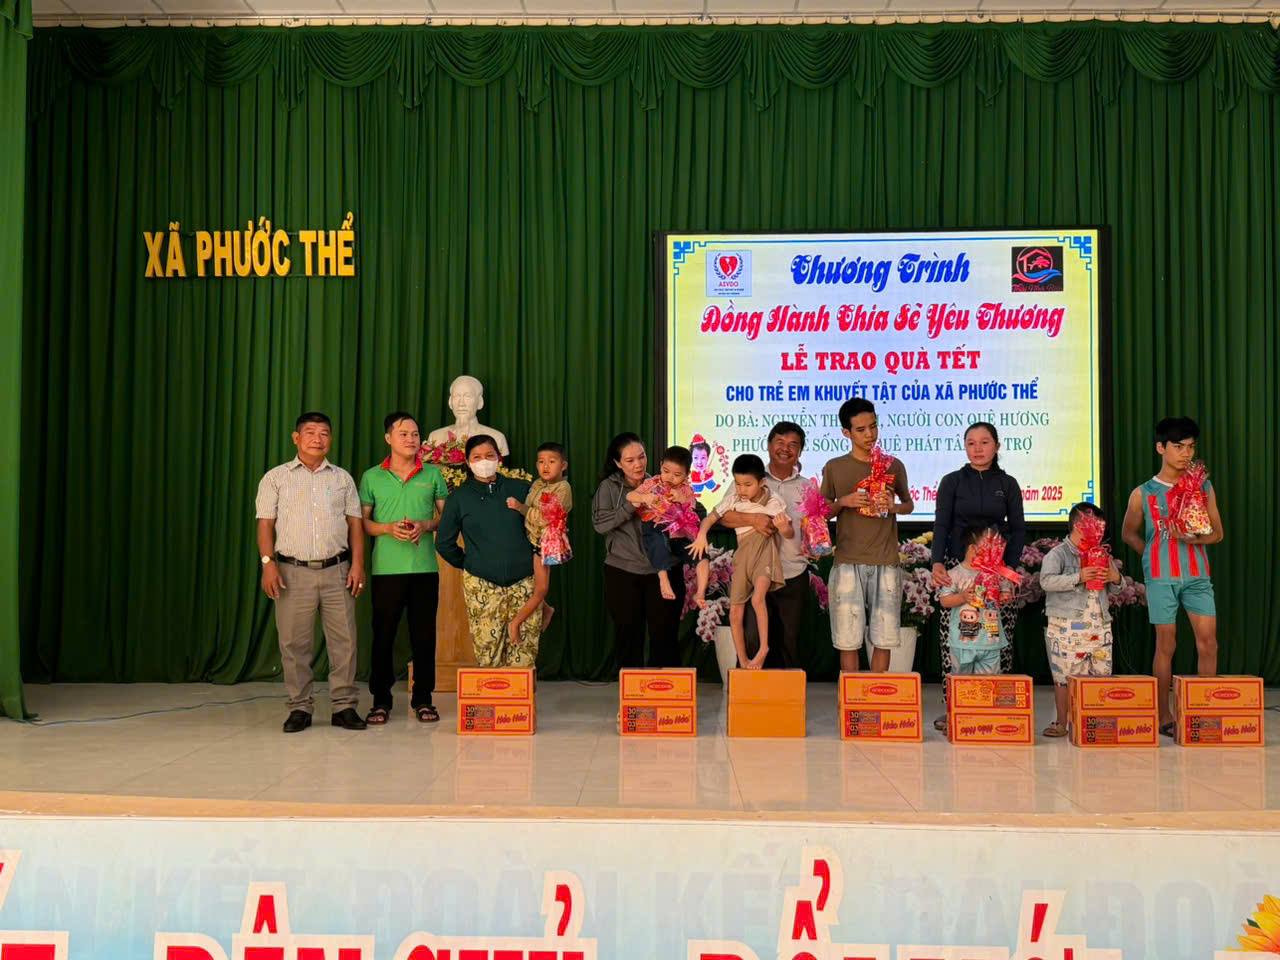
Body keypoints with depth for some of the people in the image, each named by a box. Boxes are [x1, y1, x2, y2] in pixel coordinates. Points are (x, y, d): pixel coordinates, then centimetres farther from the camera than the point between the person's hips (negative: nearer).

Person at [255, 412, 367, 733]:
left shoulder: (342, 478, 13)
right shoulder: (276, 477, 8)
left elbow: (354, 523, 10)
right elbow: (265, 523, 3)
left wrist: (357, 564, -1)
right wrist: (268, 562, -9)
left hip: (337, 571, 1)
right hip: (293, 571, -1)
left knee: (344, 640, 0)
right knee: (294, 643, 1)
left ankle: (344, 706, 8)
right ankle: (300, 707, 11)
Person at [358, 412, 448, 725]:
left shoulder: (433, 474, 7)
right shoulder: (372, 477, 6)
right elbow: (362, 521, 6)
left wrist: (425, 525, -9)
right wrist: (388, 528, -11)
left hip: (425, 567, 1)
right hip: (386, 567, -1)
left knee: (424, 633, 4)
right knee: (383, 634, 2)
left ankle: (422, 698, 15)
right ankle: (381, 699, 13)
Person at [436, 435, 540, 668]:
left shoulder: (520, 489, 7)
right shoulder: (459, 497, 6)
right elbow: (444, 543, 11)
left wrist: (531, 559, 11)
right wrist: (467, 564, 10)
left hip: (524, 582, 1)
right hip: (481, 586, -1)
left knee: (525, 654, -1)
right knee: (488, 655, -4)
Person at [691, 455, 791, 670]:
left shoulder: (773, 502, -8)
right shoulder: (735, 500, 2)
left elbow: (790, 533, -6)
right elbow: (711, 517, 6)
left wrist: (784, 528, -30)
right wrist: (702, 534, -14)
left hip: (765, 553, -4)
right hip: (742, 555, 5)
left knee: (757, 598, -31)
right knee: (735, 613, 3)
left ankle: (763, 647, -14)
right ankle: (743, 663, 16)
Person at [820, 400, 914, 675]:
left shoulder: (894, 465, 8)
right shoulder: (834, 468, 5)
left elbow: (909, 504, 19)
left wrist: (894, 507, -3)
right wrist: (843, 502, -10)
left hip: (886, 562, 1)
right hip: (848, 562, -1)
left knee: (883, 638, 2)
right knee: (848, 639, -1)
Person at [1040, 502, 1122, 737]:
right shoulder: (1058, 554, -4)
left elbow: (1114, 588, 24)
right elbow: (1047, 581, -19)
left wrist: (1115, 578, 0)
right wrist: (1078, 577, -25)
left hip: (1099, 626, 6)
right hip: (1066, 627, -6)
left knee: (1101, 675, 6)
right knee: (1064, 676, 0)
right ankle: (1061, 723, 10)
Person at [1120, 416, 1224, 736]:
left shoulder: (1204, 488, 7)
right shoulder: (1143, 493, 2)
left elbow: (1217, 533, 8)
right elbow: (1128, 533, 14)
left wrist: (1194, 538, -12)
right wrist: (1154, 554, 2)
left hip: (1197, 575, 2)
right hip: (1160, 577, -2)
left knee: (1208, 642, -4)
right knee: (1166, 644, 2)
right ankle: (1164, 716, 9)